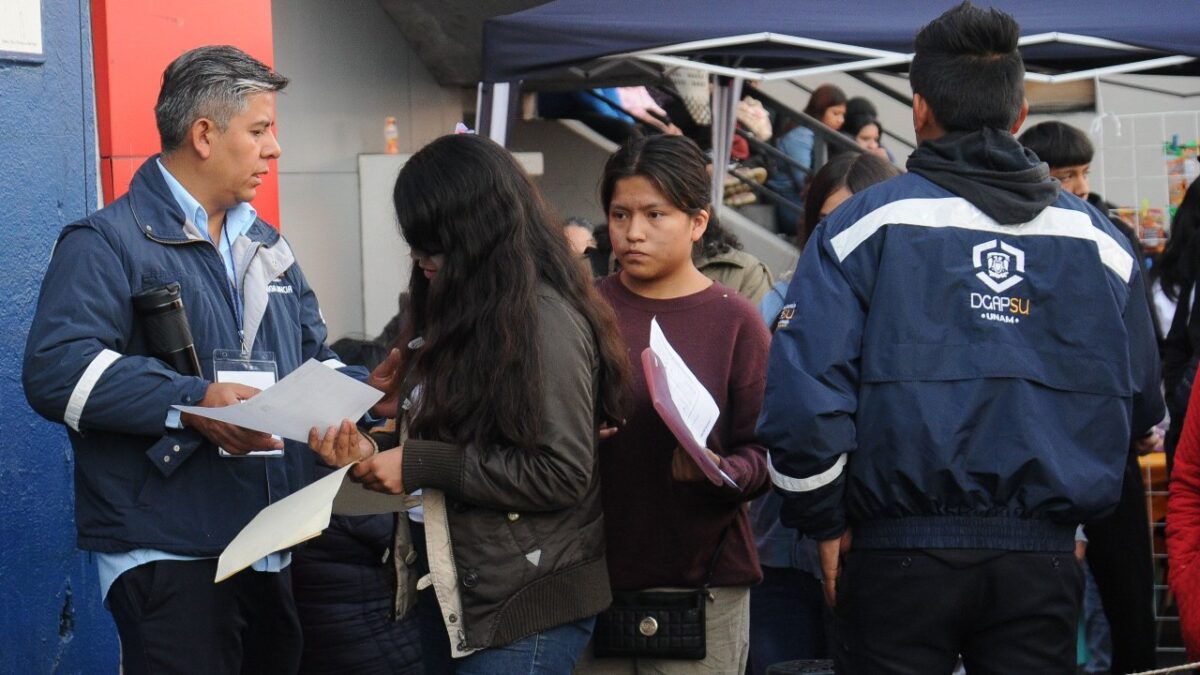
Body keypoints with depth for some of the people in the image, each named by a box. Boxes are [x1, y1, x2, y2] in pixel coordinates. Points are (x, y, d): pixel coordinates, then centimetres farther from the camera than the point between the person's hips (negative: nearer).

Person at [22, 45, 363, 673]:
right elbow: (56, 369, -20)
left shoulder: (266, 246, 19)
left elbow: (312, 359, 25)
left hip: (275, 549, 8)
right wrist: (191, 404, -27)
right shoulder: (108, 243, -7)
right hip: (169, 558, -8)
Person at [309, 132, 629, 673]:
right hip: (460, 597, 8)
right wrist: (375, 452, 2)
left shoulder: (545, 320, -16)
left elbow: (562, 474, -21)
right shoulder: (464, 315, 11)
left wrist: (421, 465, -18)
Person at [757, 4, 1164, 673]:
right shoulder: (1100, 240, 6)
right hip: (1044, 560, 2)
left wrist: (825, 523, 1)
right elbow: (1143, 409, 11)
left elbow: (803, 391, -12)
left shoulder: (865, 222, -3)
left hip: (902, 552, -2)